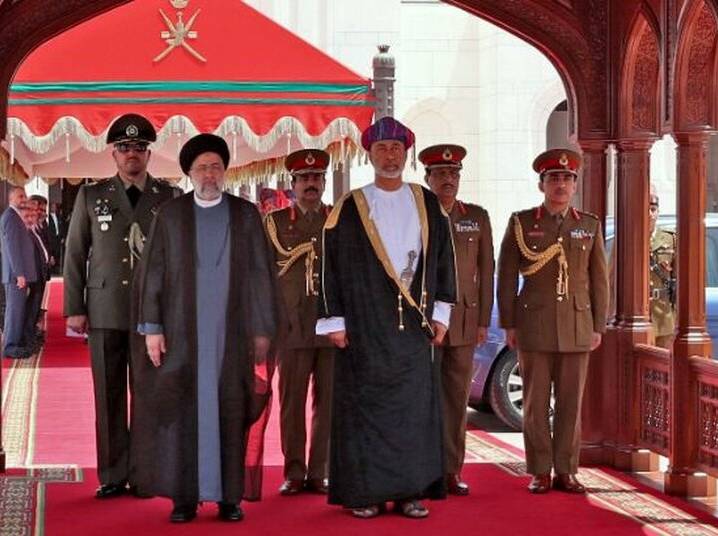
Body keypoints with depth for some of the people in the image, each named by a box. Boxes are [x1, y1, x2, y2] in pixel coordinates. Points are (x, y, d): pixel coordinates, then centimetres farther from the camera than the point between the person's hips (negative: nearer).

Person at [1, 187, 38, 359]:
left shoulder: (15, 216, 18)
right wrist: (19, 273, -21)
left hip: (19, 273, 10)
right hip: (16, 273, -10)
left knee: (19, 308, 13)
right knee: (15, 308, -7)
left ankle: (20, 342, 19)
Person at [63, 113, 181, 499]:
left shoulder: (169, 197, 5)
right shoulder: (91, 196, 8)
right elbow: (75, 255, 8)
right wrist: (74, 308, 3)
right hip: (106, 311, 1)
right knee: (109, 395, 2)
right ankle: (113, 476, 9)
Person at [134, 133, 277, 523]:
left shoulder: (246, 214, 8)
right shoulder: (170, 215, 7)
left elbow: (260, 274, 6)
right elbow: (152, 273, 5)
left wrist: (262, 330, 2)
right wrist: (152, 328, -2)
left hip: (232, 330, 0)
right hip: (182, 330, 0)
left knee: (230, 411, 0)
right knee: (182, 410, -2)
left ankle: (230, 496, 6)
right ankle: (184, 497, 3)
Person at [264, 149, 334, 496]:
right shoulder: (275, 222, 8)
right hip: (292, 327, -1)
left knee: (328, 400, 2)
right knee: (292, 402, 0)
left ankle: (319, 472, 9)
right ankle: (294, 473, 7)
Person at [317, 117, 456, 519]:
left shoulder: (428, 205, 9)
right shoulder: (350, 209, 2)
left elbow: (443, 260, 11)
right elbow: (331, 266, 1)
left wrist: (440, 313, 5)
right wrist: (333, 321, -3)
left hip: (415, 325, 2)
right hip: (366, 326, -2)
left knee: (415, 405, 3)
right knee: (366, 404, -1)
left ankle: (411, 490, 9)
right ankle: (365, 492, 5)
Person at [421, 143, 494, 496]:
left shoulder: (477, 217, 9)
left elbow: (486, 271, 8)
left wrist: (483, 321, 3)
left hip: (463, 322, 2)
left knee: (457, 398, 5)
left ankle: (451, 472, 10)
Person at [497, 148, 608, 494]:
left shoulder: (590, 226, 7)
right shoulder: (521, 223, 2)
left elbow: (599, 280, 8)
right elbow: (506, 277, 2)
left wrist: (599, 327, 3)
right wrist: (508, 325, -3)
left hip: (577, 327, 2)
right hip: (534, 326, -2)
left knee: (571, 402, 4)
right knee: (535, 402, 1)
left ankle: (566, 471, 11)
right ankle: (540, 473, 9)